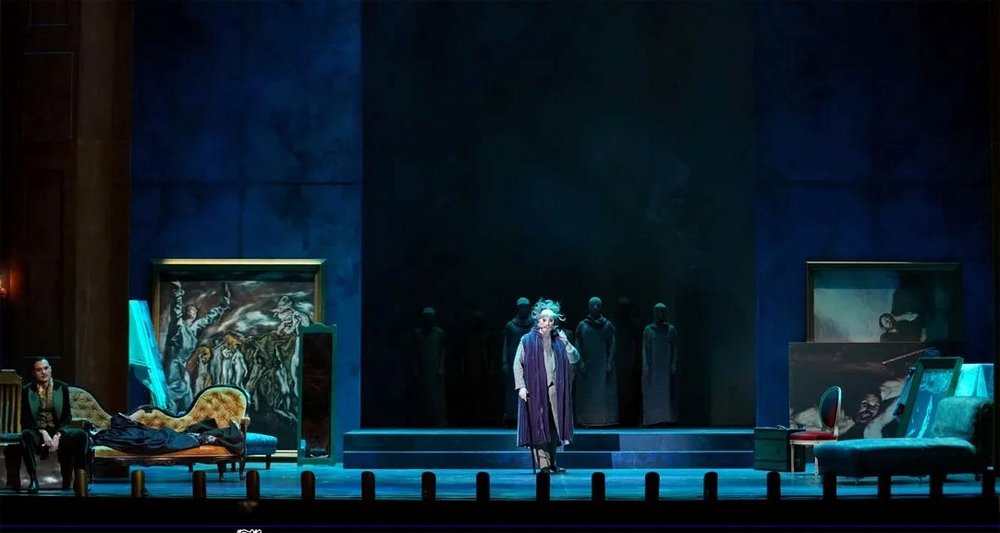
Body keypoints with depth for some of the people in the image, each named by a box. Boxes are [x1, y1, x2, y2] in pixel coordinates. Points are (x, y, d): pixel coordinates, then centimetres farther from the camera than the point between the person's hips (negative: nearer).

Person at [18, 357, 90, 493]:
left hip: (58, 431, 2)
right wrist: (43, 432, -18)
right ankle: (33, 479, -28)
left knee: (82, 436, -27)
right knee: (26, 435, -38)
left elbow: (67, 416, 4)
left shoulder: (62, 388, 5)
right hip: (37, 432, -2)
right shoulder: (27, 390, 1)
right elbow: (25, 419, -2)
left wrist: (57, 435, -14)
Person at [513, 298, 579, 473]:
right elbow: (518, 364, -1)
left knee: (553, 427, 6)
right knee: (538, 426, -6)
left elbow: (574, 359, 5)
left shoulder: (558, 340, 11)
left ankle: (552, 462, 15)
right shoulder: (527, 340, 1)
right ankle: (544, 465, -6)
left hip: (554, 389, 4)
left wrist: (565, 343, -11)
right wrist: (521, 386, -10)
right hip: (535, 390, -4)